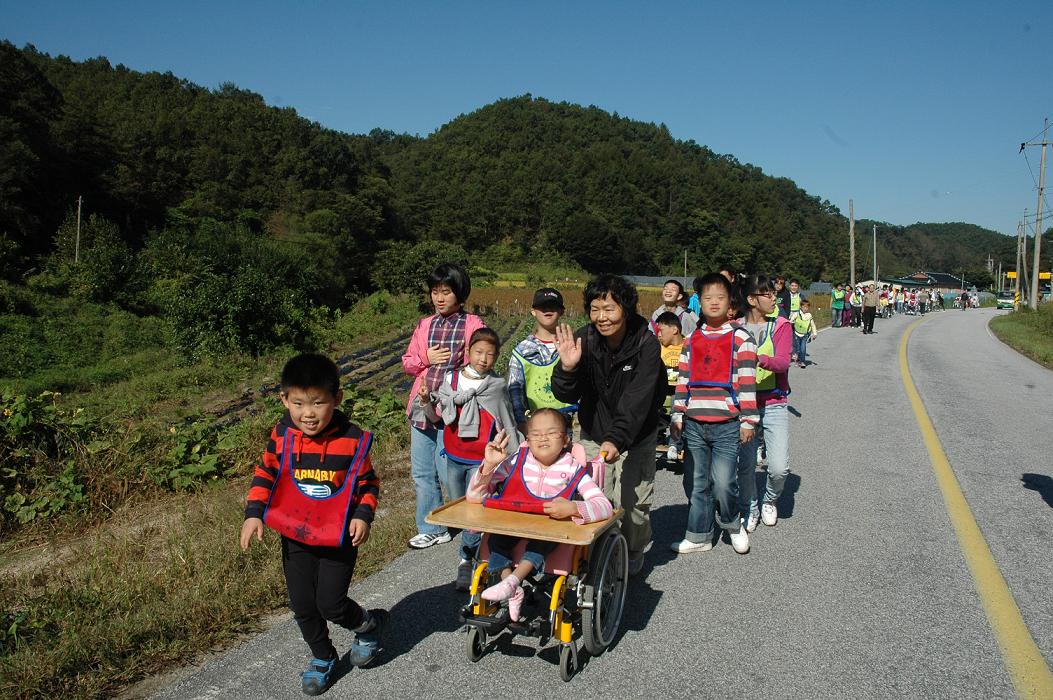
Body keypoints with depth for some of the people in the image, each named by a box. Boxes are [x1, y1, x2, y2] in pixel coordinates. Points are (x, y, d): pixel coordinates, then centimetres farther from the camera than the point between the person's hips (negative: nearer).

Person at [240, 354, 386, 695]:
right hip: (295, 536, 3)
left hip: (339, 537, -3)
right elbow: (264, 475, 4)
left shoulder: (352, 439, -16)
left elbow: (368, 481, -3)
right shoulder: (282, 436, -10)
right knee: (302, 605, 12)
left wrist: (363, 516, -16)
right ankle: (323, 657, 37)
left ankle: (369, 624, 30)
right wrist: (253, 513, -4)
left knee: (330, 604, -3)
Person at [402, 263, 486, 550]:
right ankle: (431, 529, 25)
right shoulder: (424, 325, 13)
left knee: (448, 472, -6)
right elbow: (408, 363, 15)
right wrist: (427, 359, -3)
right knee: (422, 473, 10)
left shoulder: (473, 324, -2)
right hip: (421, 408, 6)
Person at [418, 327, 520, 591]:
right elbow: (437, 416, 9)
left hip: (482, 460, -4)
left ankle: (467, 561, -1)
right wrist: (426, 401, -10)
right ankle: (475, 548, 31)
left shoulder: (497, 387, -3)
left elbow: (507, 426, 4)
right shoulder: (451, 379, 2)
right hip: (454, 458, 4)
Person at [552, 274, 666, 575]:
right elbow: (566, 396, -14)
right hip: (593, 434, 2)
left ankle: (633, 553, 28)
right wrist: (567, 368, -35)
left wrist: (617, 439, -43)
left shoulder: (646, 344, -21)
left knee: (631, 502, 0)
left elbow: (637, 400, -29)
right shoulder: (584, 340, -14)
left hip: (635, 436, -2)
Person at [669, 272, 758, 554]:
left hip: (727, 425, -4)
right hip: (694, 424, 4)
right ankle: (699, 536, 25)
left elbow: (747, 382, -4)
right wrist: (677, 415, 9)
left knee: (723, 483, -11)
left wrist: (748, 421, -7)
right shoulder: (692, 340, 11)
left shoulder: (740, 338, -2)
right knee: (696, 483, 10)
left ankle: (732, 524, 19)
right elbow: (683, 380, 13)